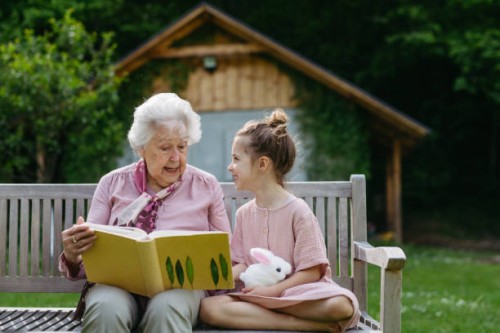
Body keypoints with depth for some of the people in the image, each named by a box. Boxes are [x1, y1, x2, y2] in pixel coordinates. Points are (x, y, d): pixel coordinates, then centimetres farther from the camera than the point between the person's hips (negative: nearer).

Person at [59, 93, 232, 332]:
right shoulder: (112, 184, 9)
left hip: (180, 283, 0)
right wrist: (73, 257, -18)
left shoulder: (207, 187, 10)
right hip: (118, 281, 1)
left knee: (166, 309, -36)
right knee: (104, 308, -35)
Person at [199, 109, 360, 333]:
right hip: (255, 293, 5)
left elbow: (311, 271, -8)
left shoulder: (297, 211, -6)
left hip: (296, 290, -5)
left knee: (341, 306, -35)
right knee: (209, 308, -28)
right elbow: (242, 264, 11)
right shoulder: (244, 213, 11)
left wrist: (273, 291, -18)